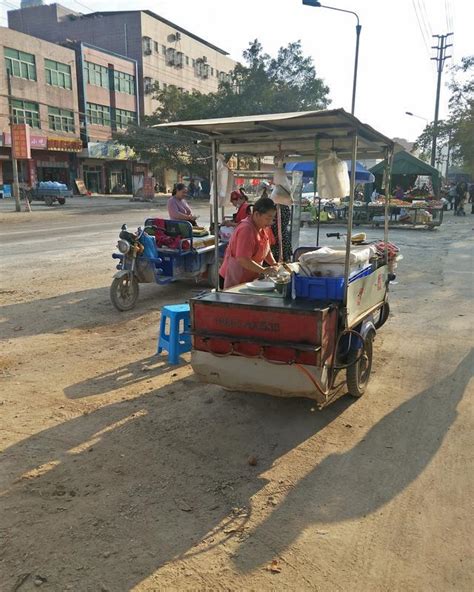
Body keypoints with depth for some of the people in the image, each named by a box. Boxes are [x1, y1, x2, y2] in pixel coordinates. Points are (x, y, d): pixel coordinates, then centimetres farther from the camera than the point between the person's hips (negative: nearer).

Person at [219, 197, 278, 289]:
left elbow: (266, 250, 19)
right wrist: (264, 270, -27)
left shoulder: (262, 227, 6)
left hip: (250, 280, 8)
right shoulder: (246, 230, -23)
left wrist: (273, 264, 2)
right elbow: (242, 260, -29)